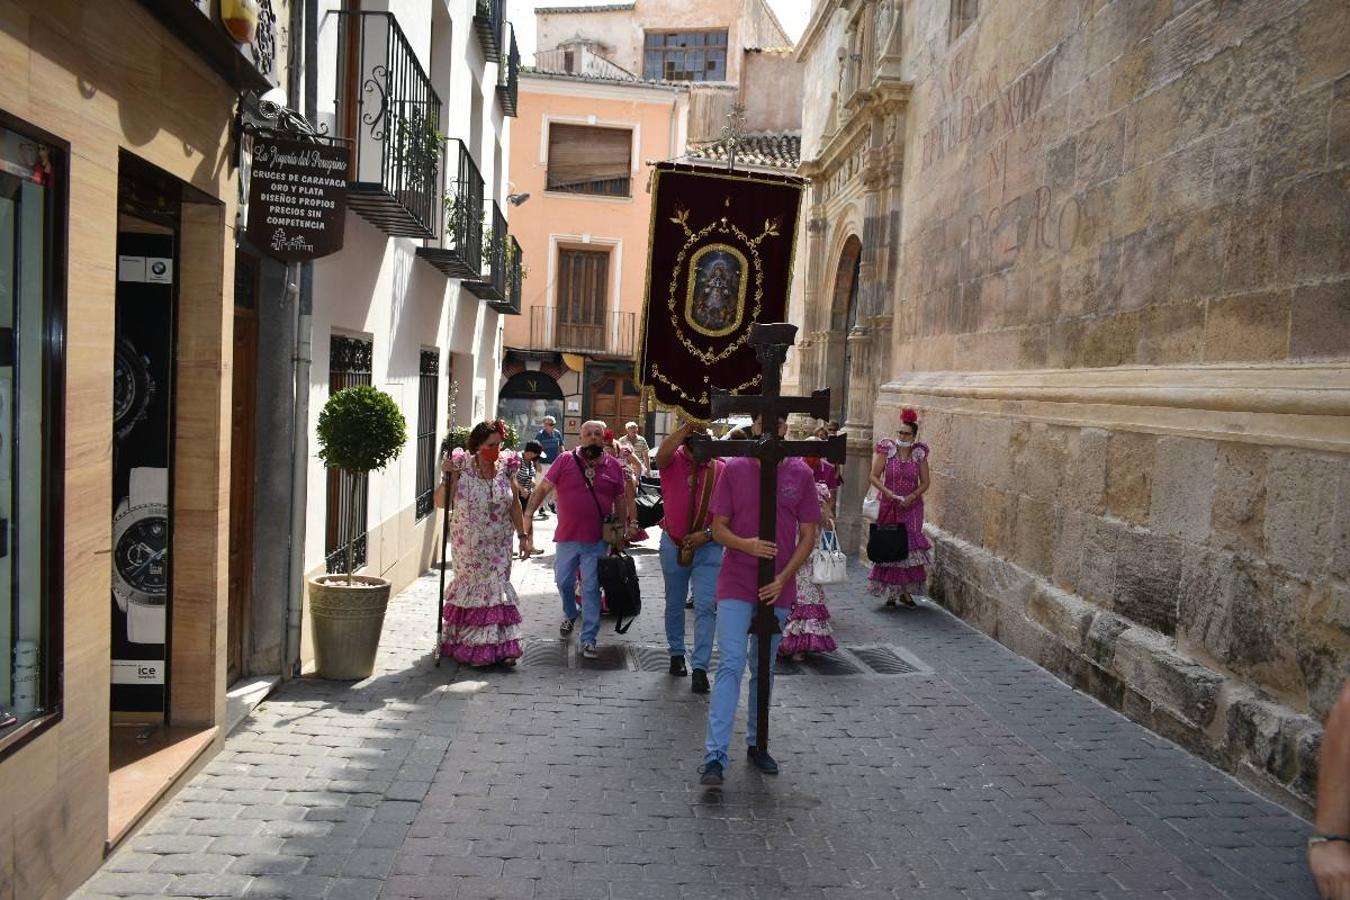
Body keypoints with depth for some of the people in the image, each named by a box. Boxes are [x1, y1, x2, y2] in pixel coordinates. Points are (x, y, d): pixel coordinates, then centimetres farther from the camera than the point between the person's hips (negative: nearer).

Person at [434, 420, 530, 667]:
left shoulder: (505, 468, 0)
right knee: (475, 587, 2)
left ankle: (500, 646, 5)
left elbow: (514, 505, 9)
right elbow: (441, 502, -10)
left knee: (496, 587, 0)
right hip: (469, 545, -2)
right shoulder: (462, 467, -9)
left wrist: (523, 535, 6)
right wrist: (447, 477, -24)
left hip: (499, 545, 2)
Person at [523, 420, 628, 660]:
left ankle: (588, 639, 11)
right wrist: (528, 514, -12)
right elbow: (542, 488, -3)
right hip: (567, 538, 1)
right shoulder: (565, 461, -3)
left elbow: (620, 502, 10)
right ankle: (570, 615, 43)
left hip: (597, 541, 0)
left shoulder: (614, 466, 2)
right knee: (563, 582, 14)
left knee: (591, 589, 3)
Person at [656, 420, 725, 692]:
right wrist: (686, 426, -30)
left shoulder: (720, 469, -5)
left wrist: (707, 533, -15)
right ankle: (676, 654, 37)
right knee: (674, 604, 18)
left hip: (708, 547, -1)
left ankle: (700, 667, -3)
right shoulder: (672, 461, -5)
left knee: (706, 606, -9)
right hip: (673, 544, 2)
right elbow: (662, 453, -32)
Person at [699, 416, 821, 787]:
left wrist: (783, 578, -9)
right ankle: (715, 756, -7)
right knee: (730, 665, -9)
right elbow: (718, 528, -1)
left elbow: (808, 535, 2)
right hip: (736, 585, -2)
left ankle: (757, 744, 29)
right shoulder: (734, 469, -2)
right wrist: (745, 544, -22)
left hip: (777, 589, 2)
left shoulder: (801, 474, 1)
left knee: (763, 669, 14)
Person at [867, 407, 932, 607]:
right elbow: (874, 476, -3)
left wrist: (912, 497, -11)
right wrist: (889, 493, -17)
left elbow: (925, 482, 5)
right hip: (888, 507, -1)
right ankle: (891, 591, 9)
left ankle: (905, 591, 7)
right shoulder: (887, 450, -1)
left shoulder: (919, 454, 3)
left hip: (911, 508, 1)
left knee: (910, 547, -3)